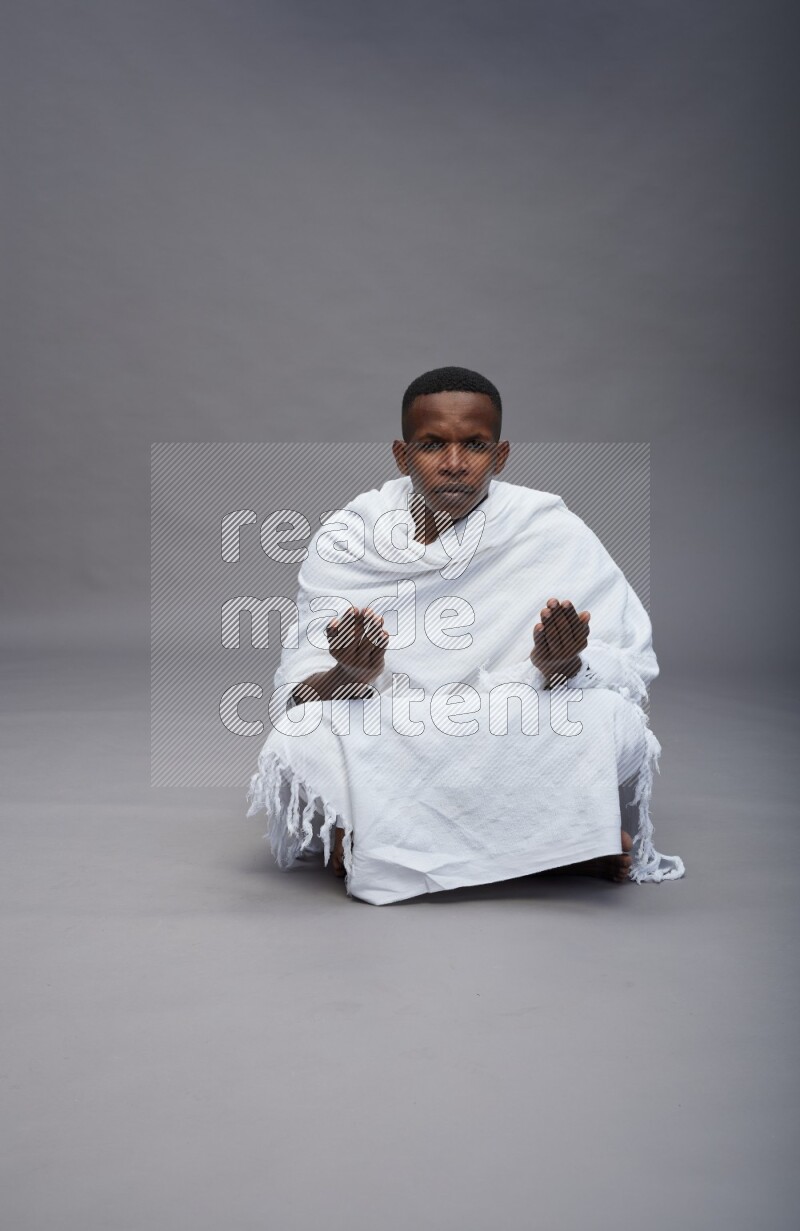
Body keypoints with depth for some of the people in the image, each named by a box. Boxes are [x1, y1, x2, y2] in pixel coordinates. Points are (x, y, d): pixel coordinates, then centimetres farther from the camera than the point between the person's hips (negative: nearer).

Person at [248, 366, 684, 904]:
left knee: (611, 720, -28)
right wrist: (351, 674, -31)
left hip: (520, 746, -1)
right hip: (382, 752, 2)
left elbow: (631, 669, -7)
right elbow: (295, 699, -7)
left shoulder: (553, 532, -5)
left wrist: (563, 665, -30)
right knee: (297, 748, -28)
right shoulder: (346, 540, -4)